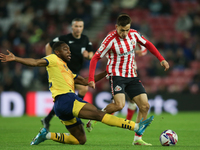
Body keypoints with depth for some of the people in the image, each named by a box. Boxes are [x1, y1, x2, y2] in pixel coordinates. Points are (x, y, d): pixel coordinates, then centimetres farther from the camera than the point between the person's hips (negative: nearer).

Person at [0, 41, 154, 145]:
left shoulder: (67, 71, 30)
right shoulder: (53, 60, 6)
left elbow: (85, 81, 29)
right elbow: (35, 62, -7)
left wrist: (105, 73, 25)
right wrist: (15, 59, -22)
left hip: (69, 103, 10)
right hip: (64, 99, -10)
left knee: (80, 140, 11)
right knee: (99, 113, -17)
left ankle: (46, 135, 12)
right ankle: (136, 126, -25)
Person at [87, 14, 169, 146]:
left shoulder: (133, 34, -2)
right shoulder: (110, 40, -18)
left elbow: (147, 44, 16)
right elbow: (96, 58, -14)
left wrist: (161, 59, 9)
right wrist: (91, 79, -21)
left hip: (132, 76, 6)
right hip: (116, 75, -6)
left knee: (145, 106, -4)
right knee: (119, 104, -27)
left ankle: (137, 139, 3)